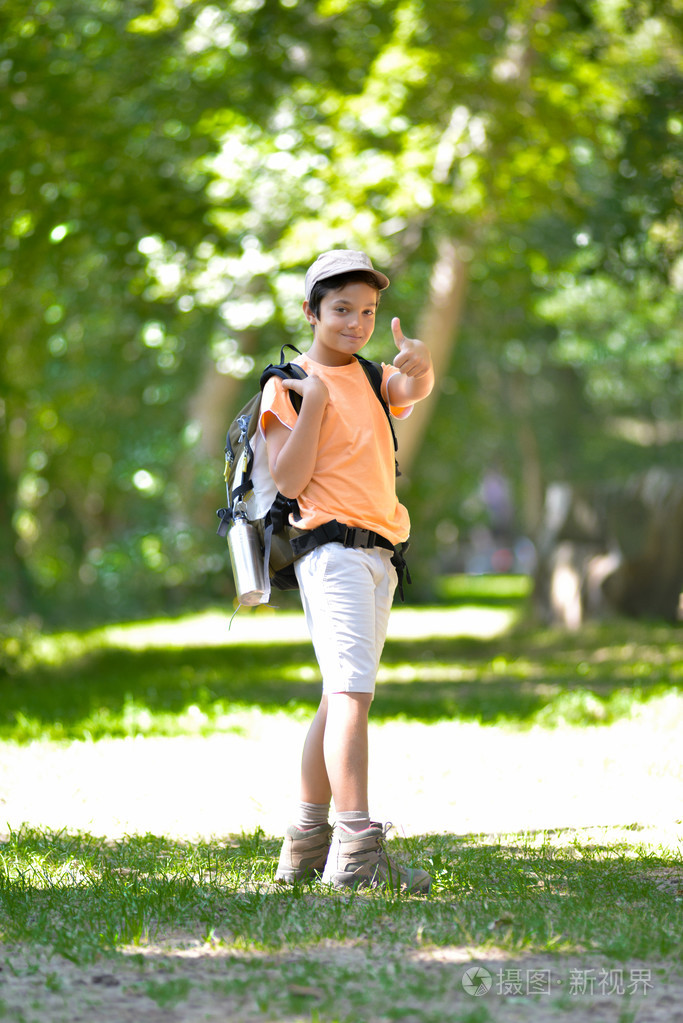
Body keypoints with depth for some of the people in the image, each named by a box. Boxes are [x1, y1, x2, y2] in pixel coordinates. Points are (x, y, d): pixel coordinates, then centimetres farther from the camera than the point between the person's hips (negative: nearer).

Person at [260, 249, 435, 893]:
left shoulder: (372, 381, 19)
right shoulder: (288, 385, -1)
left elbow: (413, 391, -5)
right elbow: (289, 480, -11)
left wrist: (417, 364, -28)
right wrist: (313, 398, -17)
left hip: (378, 559, 8)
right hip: (332, 546, -8)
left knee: (342, 698, 11)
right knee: (352, 692, -20)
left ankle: (306, 845, 18)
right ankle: (357, 850, -28)